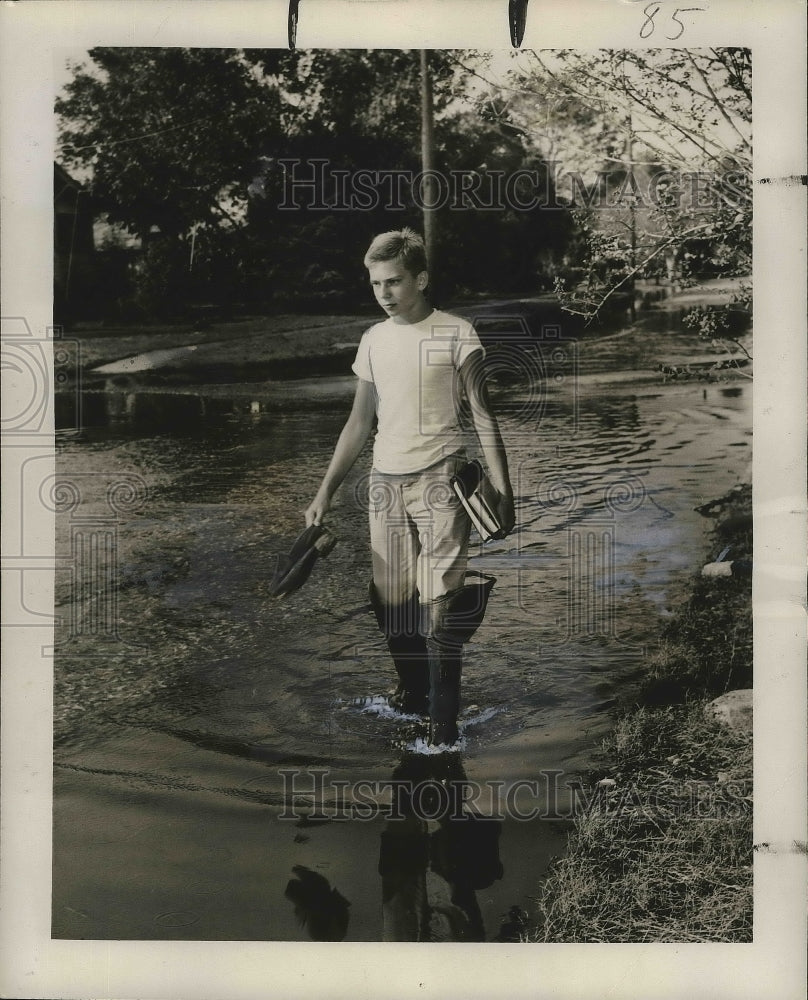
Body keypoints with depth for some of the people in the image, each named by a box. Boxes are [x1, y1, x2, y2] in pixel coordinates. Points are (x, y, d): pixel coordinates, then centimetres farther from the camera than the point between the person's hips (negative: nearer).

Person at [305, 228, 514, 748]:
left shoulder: (456, 335, -2)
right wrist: (325, 492, 12)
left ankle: (443, 721, -1)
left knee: (440, 604, -10)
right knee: (392, 602, 7)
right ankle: (412, 695, 26)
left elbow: (483, 416, -2)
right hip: (385, 483, 5)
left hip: (439, 480, -5)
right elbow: (359, 423, 17)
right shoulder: (373, 340, 13)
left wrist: (504, 491, -9)